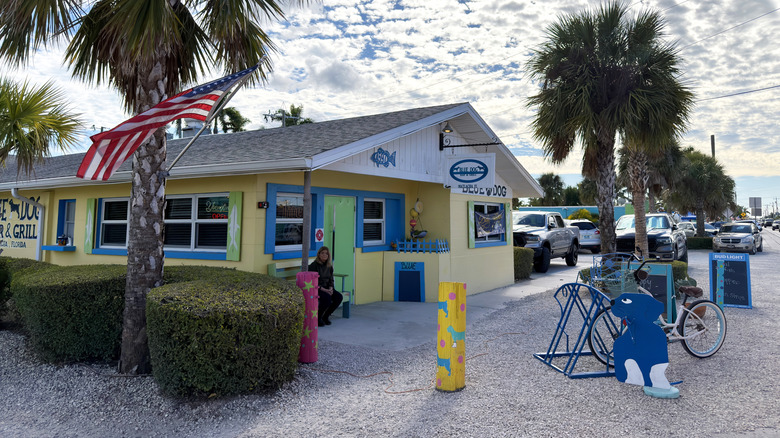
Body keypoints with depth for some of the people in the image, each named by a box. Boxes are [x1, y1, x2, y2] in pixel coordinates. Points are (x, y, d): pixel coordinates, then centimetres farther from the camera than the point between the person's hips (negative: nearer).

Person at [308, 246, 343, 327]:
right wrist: (324, 290, -22)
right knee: (327, 297, -34)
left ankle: (326, 316, 0)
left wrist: (330, 288, -7)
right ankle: (318, 317, -10)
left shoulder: (329, 266, 10)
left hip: (327, 288, 6)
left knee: (339, 297, -18)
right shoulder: (314, 265, -10)